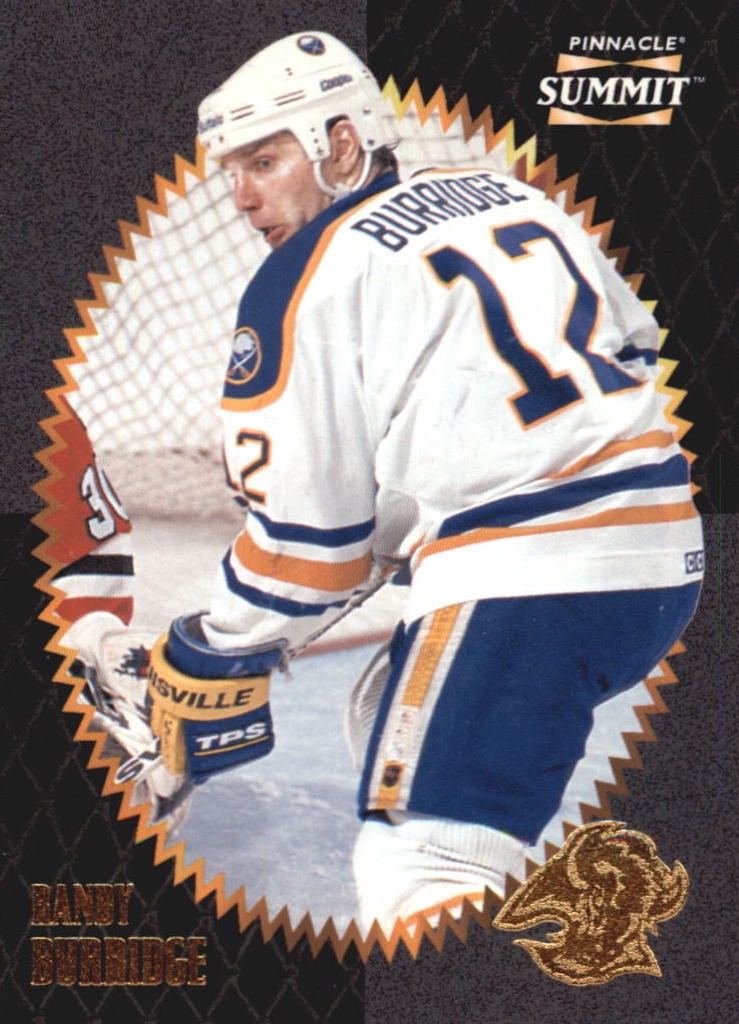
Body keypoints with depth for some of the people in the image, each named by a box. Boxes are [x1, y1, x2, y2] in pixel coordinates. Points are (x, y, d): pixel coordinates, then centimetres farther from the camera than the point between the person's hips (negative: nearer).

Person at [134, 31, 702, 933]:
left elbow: (302, 526, -1)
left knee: (423, 866, -11)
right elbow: (632, 348, 23)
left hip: (523, 579, -9)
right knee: (397, 720, 27)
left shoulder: (306, 281, 0)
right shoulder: (510, 197, 19)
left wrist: (209, 665, 14)